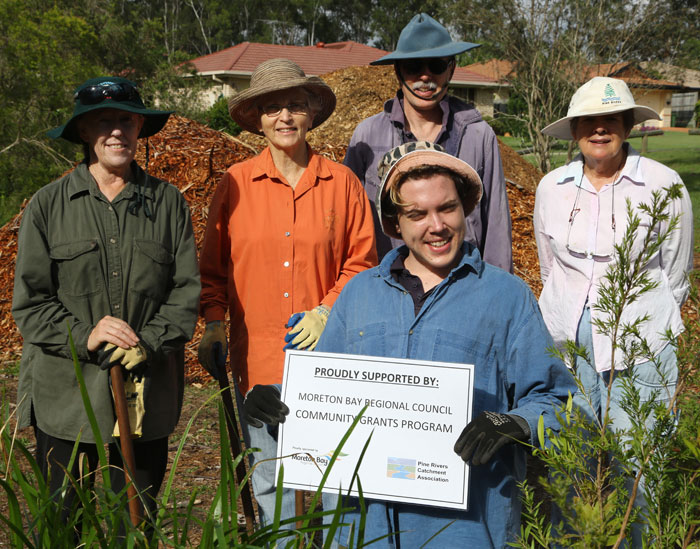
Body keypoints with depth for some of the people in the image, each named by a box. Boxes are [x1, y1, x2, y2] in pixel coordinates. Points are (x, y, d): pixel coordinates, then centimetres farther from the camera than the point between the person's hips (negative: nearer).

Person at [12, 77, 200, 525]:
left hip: (147, 396, 1)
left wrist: (147, 344, -12)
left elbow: (187, 291, 2)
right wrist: (84, 335, -15)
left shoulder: (169, 203, 4)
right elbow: (30, 301, 0)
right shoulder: (47, 206, 1)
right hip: (66, 397, -1)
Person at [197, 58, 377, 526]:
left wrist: (326, 312, -7)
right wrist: (214, 323, -1)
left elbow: (361, 263, 6)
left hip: (325, 353, 0)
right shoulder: (236, 183, 4)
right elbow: (213, 265, 10)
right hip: (258, 357, 1)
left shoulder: (341, 182, 3)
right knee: (268, 484, 7)